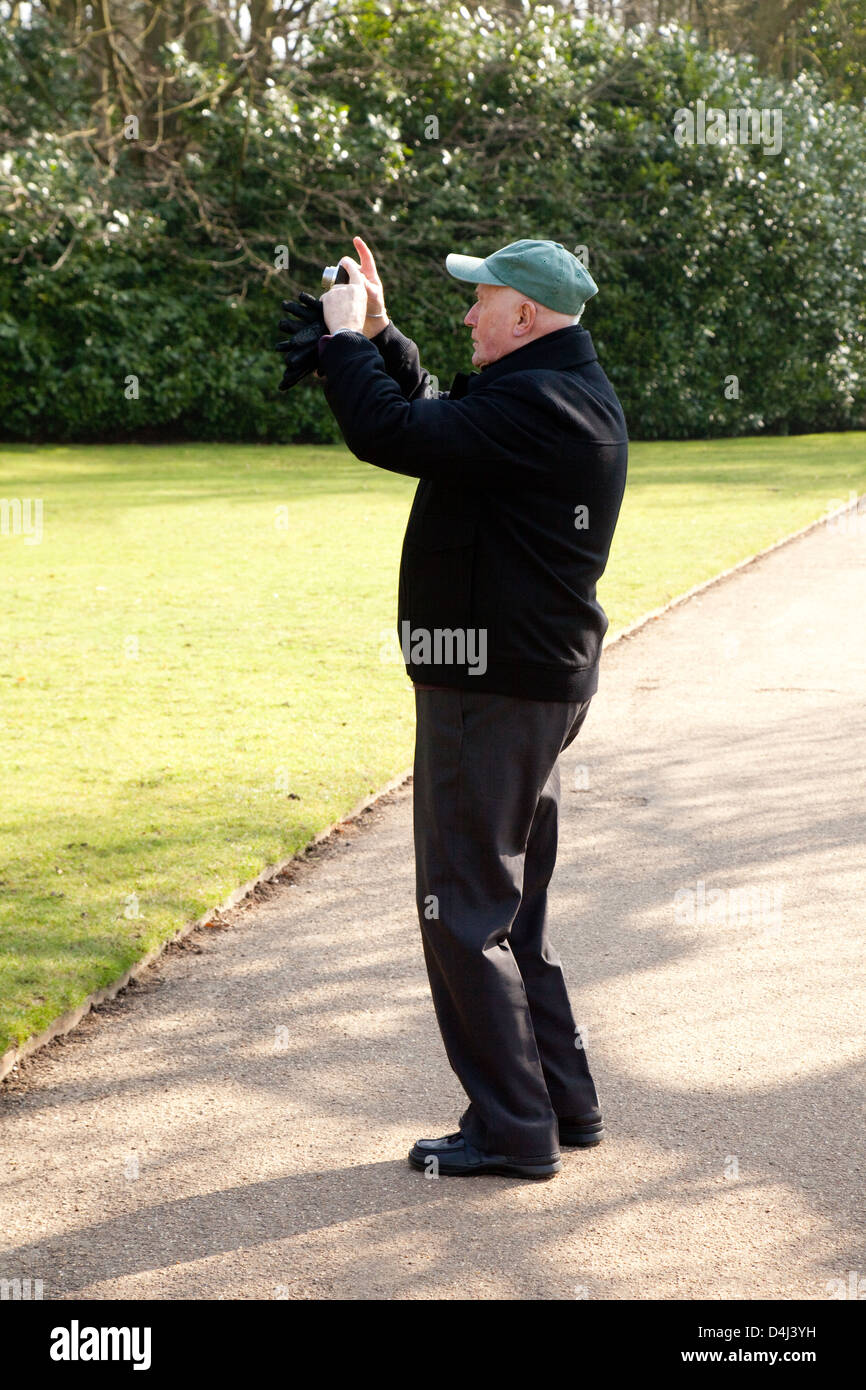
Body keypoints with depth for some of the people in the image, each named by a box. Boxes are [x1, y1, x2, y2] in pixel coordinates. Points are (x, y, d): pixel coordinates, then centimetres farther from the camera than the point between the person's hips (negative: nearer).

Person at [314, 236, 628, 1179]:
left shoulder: (536, 406, -20)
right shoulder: (570, 396, 14)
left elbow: (394, 434, -26)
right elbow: (438, 419, 26)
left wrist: (343, 338, -10)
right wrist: (378, 333, 17)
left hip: (493, 692, -11)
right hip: (541, 681, 11)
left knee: (464, 909, -3)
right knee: (510, 907, 19)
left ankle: (513, 1130, 4)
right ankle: (563, 1101, 26)